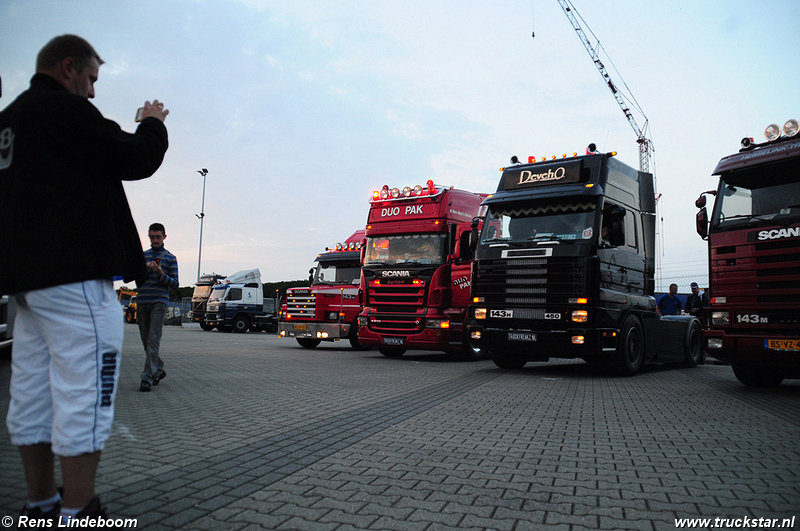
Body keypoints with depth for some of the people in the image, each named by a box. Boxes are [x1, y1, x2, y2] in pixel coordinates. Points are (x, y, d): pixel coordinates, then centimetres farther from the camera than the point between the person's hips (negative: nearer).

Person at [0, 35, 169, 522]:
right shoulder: (65, 109, -9)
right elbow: (138, 160, -9)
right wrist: (153, 124, 10)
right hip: (76, 273, -10)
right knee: (83, 396, -7)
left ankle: (41, 506, 21)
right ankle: (78, 512, -3)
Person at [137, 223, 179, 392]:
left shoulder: (170, 258, 7)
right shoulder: (143, 256, 15)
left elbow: (175, 284, 3)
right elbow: (138, 282, 11)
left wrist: (161, 274, -12)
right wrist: (146, 270, -7)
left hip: (159, 301, -4)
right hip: (142, 301, 4)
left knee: (153, 339, -12)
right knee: (146, 339, 8)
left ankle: (147, 377, -13)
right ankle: (159, 370, 23)